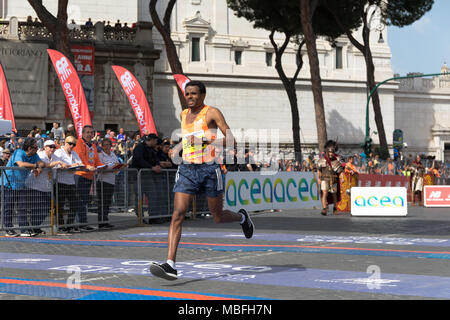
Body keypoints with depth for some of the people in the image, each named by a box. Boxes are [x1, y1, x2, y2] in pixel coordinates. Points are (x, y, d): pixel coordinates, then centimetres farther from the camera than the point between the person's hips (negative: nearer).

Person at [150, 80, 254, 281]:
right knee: (177, 215, -13)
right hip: (187, 170, 4)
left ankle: (242, 217, 46)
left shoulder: (212, 113, -5)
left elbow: (231, 141, -12)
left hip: (209, 169, -4)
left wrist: (206, 141, -23)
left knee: (218, 218, 10)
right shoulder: (184, 115, 13)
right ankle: (170, 265, -20)